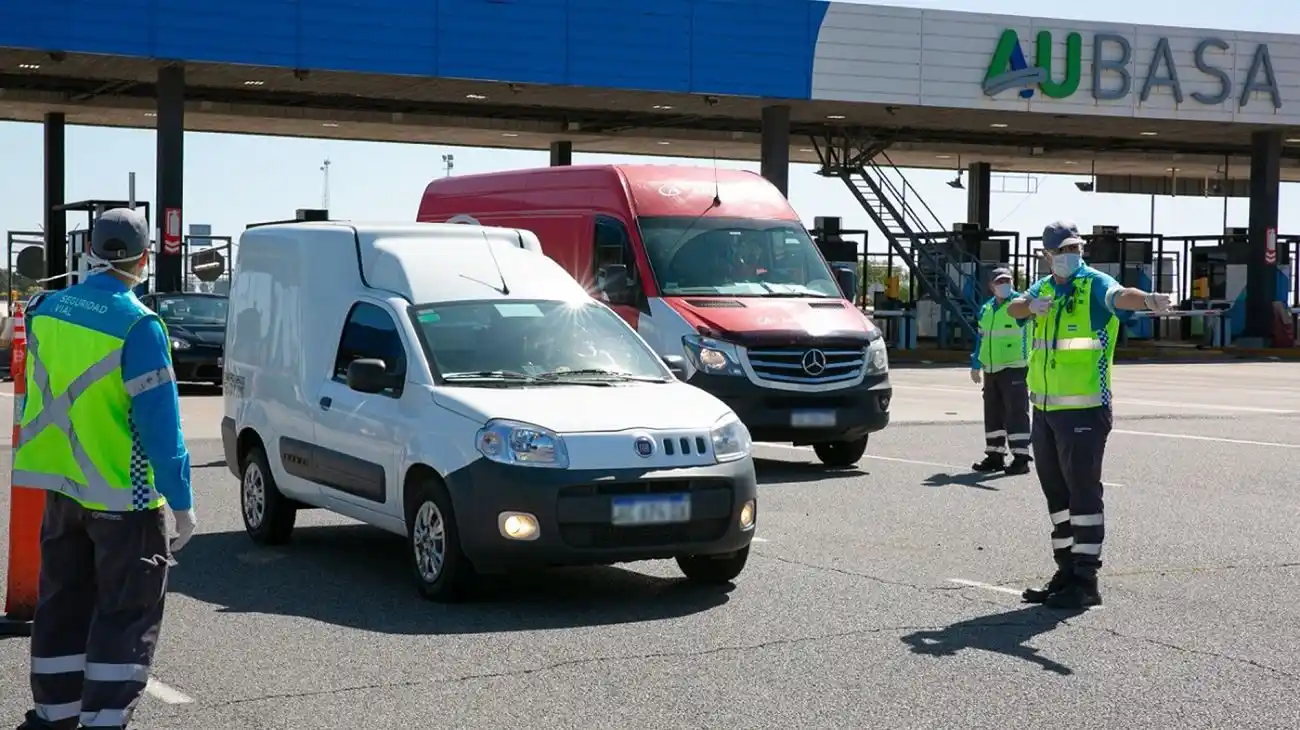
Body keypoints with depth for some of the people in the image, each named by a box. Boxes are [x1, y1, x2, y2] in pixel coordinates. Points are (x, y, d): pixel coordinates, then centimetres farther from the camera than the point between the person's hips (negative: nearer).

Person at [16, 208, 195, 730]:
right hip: (122, 496, -7)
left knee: (63, 606, 18)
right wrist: (181, 501, -14)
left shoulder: (47, 310, 1)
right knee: (126, 614, 3)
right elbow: (159, 421, -19)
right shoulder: (138, 326, -19)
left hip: (59, 486, 7)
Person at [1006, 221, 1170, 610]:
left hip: (1084, 410, -7)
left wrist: (1148, 299, -50)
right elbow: (1013, 307, -2)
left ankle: (1086, 581, -1)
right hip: (1044, 409, 7)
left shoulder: (1094, 284, -7)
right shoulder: (1043, 288, 14)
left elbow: (1118, 296, -28)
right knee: (1056, 493, 13)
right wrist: (1031, 305, -25)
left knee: (1083, 491, -5)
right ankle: (1066, 573, 23)